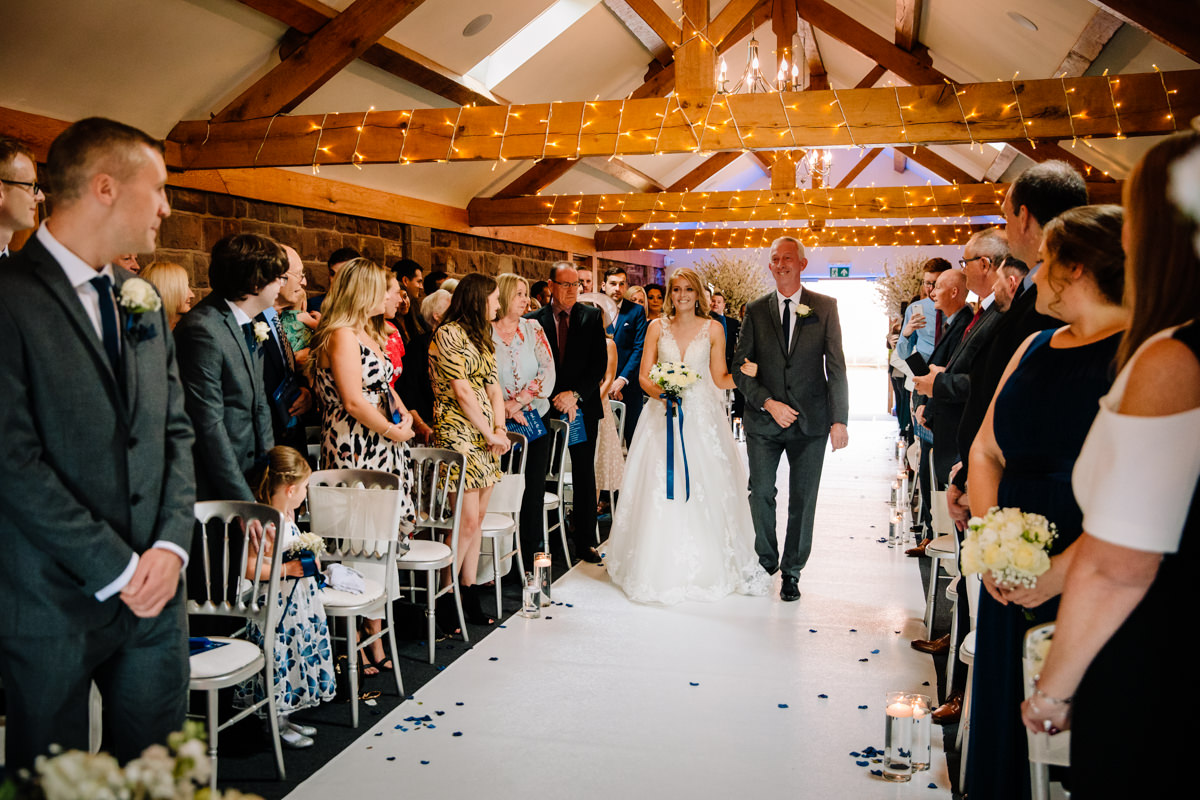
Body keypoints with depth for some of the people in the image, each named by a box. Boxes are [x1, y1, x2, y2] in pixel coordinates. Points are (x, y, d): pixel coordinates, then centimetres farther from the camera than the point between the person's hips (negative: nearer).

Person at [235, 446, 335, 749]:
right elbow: (249, 568, -25)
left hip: (300, 598, 10)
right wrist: (287, 569, -24)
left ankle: (285, 718, 32)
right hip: (277, 604, -10)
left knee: (298, 653, 17)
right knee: (280, 659, 1)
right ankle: (277, 726, 17)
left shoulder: (287, 514, 7)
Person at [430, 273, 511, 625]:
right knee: (467, 520, -11)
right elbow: (461, 391, -14)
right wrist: (490, 433, -10)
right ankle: (444, 603, 0)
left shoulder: (482, 337, 19)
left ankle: (469, 597, 15)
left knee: (477, 519, 8)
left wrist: (500, 430, -2)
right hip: (457, 434, -8)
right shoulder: (448, 333, -8)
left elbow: (494, 389, 13)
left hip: (484, 438, 9)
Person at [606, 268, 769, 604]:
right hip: (664, 416, 1)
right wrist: (660, 392, -13)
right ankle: (663, 570, 9)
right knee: (659, 492, -2)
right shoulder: (657, 328, 7)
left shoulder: (712, 329, 5)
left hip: (701, 418, -1)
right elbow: (644, 375, 6)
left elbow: (720, 379, 5)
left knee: (704, 491, -2)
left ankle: (706, 568, 11)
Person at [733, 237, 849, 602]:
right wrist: (768, 403, -11)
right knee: (761, 494, 5)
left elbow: (836, 367, 0)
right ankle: (766, 561, 27)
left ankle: (792, 572, 21)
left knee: (803, 501, 6)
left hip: (810, 421, -1)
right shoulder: (756, 310, 5)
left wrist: (839, 419, -6)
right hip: (763, 421, 1)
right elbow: (741, 367, 3)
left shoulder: (825, 307, 2)